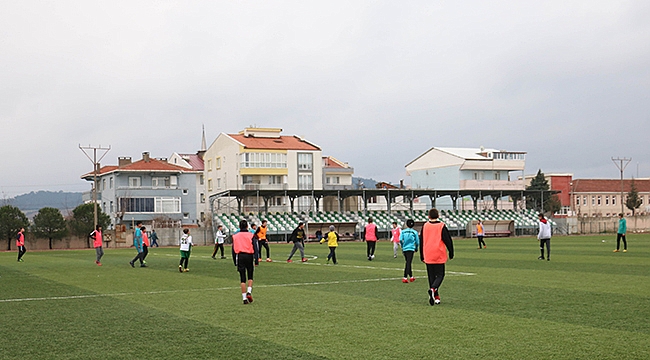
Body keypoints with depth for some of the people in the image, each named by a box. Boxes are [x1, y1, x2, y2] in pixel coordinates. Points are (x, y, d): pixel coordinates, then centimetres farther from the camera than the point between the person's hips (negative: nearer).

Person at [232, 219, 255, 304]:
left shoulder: (235, 236, 7)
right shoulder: (251, 235, 0)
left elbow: (233, 250, 9)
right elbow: (255, 248, -4)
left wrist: (235, 262, 15)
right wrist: (256, 261, -1)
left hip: (239, 256, 1)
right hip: (249, 256, -1)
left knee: (242, 279, 4)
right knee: (250, 277, 15)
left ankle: (244, 298, 2)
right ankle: (249, 292, -6)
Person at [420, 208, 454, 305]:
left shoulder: (425, 226, 4)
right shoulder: (442, 226, -5)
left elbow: (421, 242, 10)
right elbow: (448, 240, -5)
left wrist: (422, 256, 19)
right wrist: (451, 253, 8)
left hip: (428, 256, 3)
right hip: (439, 256, -3)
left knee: (431, 276, 11)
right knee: (440, 275, 5)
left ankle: (436, 297, 11)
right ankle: (433, 289, -22)